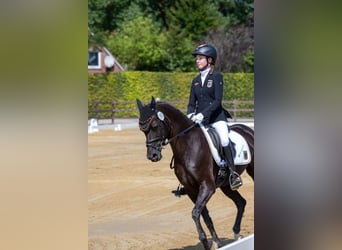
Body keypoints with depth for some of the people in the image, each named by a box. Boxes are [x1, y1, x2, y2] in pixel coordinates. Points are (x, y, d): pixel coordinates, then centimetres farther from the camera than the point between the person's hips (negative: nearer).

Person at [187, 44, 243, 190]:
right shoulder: (196, 81, 14)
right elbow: (192, 103, 14)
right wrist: (190, 115, -7)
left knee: (224, 140, -28)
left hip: (216, 117, -6)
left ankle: (233, 173, -18)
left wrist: (203, 114, -23)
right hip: (199, 119, 6)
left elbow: (217, 101, -12)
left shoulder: (217, 77, -3)